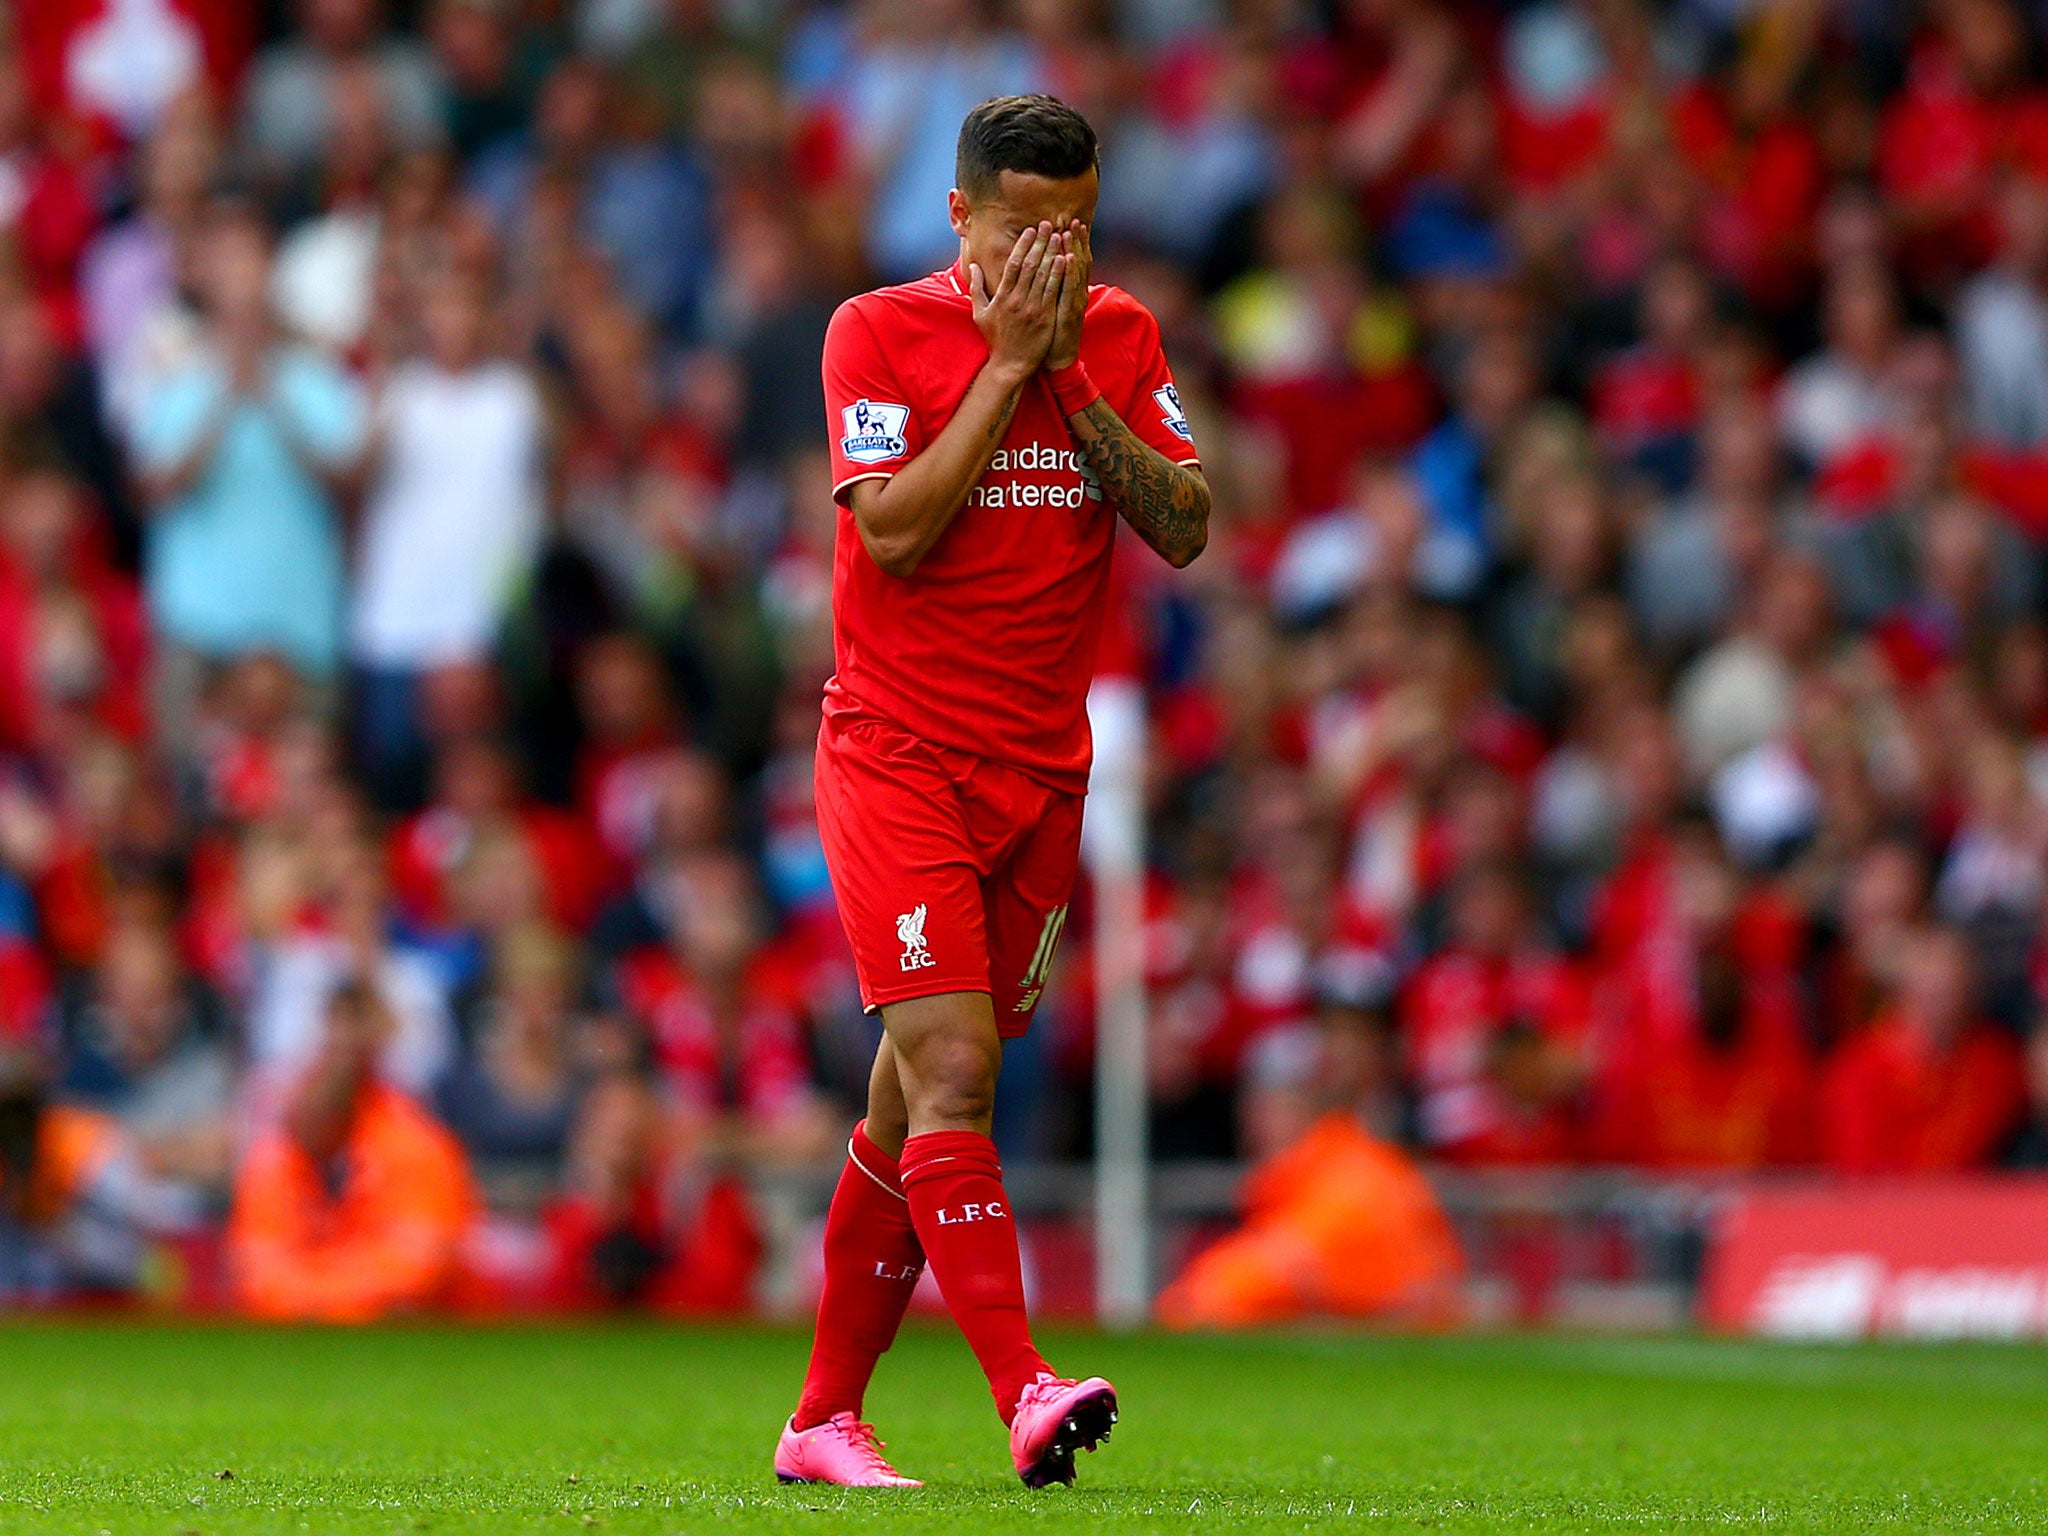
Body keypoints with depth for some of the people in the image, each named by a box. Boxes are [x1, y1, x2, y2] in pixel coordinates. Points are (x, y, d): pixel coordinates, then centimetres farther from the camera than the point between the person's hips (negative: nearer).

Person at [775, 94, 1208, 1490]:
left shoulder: (1119, 337, 8)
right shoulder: (880, 331, -4)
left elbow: (1184, 528, -2)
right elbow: (894, 533, -16)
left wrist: (1070, 377, -11)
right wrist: (1005, 364, -15)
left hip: (1043, 772, 4)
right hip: (897, 757, -4)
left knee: (917, 1104, 8)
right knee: (950, 1071, -19)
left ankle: (826, 1418, 17)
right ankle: (1024, 1388, -29)